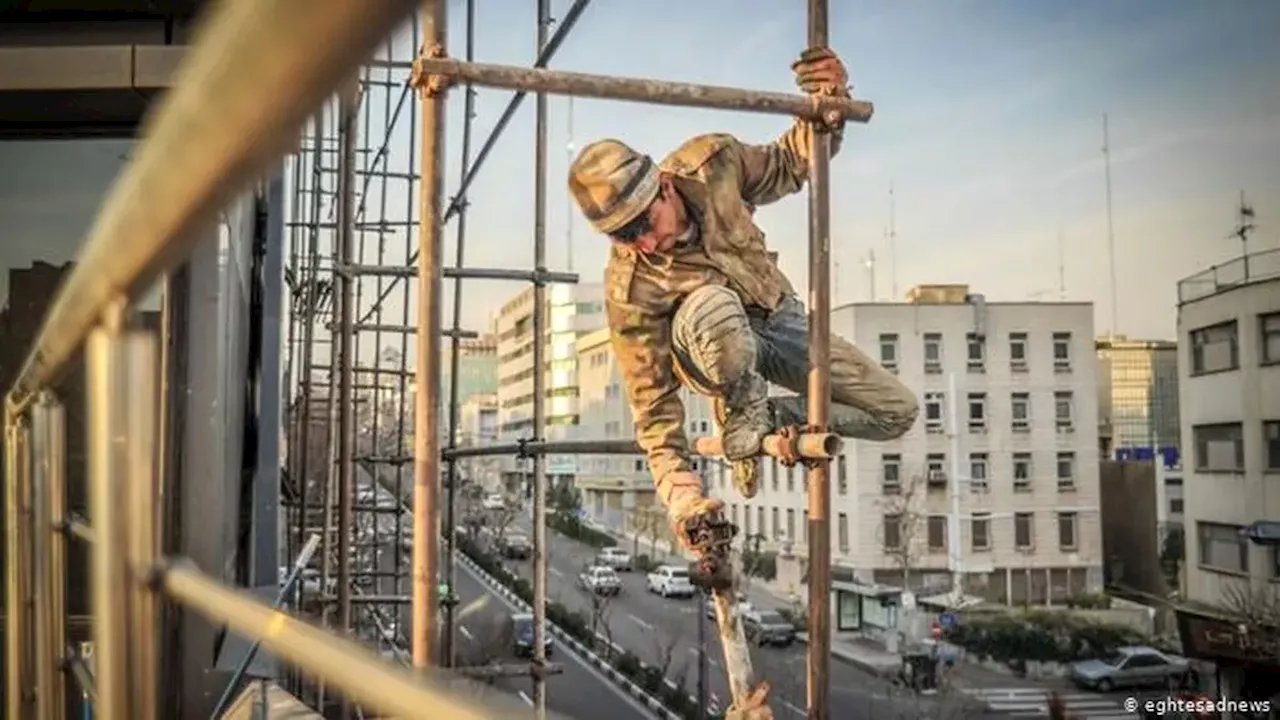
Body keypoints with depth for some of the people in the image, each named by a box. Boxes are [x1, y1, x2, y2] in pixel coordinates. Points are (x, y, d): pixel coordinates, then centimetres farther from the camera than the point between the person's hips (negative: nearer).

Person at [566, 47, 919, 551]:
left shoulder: (711, 162, -22)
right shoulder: (629, 291, -30)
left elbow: (790, 166, -1)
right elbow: (652, 405, -26)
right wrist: (681, 495, -36)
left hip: (779, 318, 5)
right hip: (712, 345, -4)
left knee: (898, 413, -7)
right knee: (713, 306, -44)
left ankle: (774, 418, 11)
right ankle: (743, 418, -15)